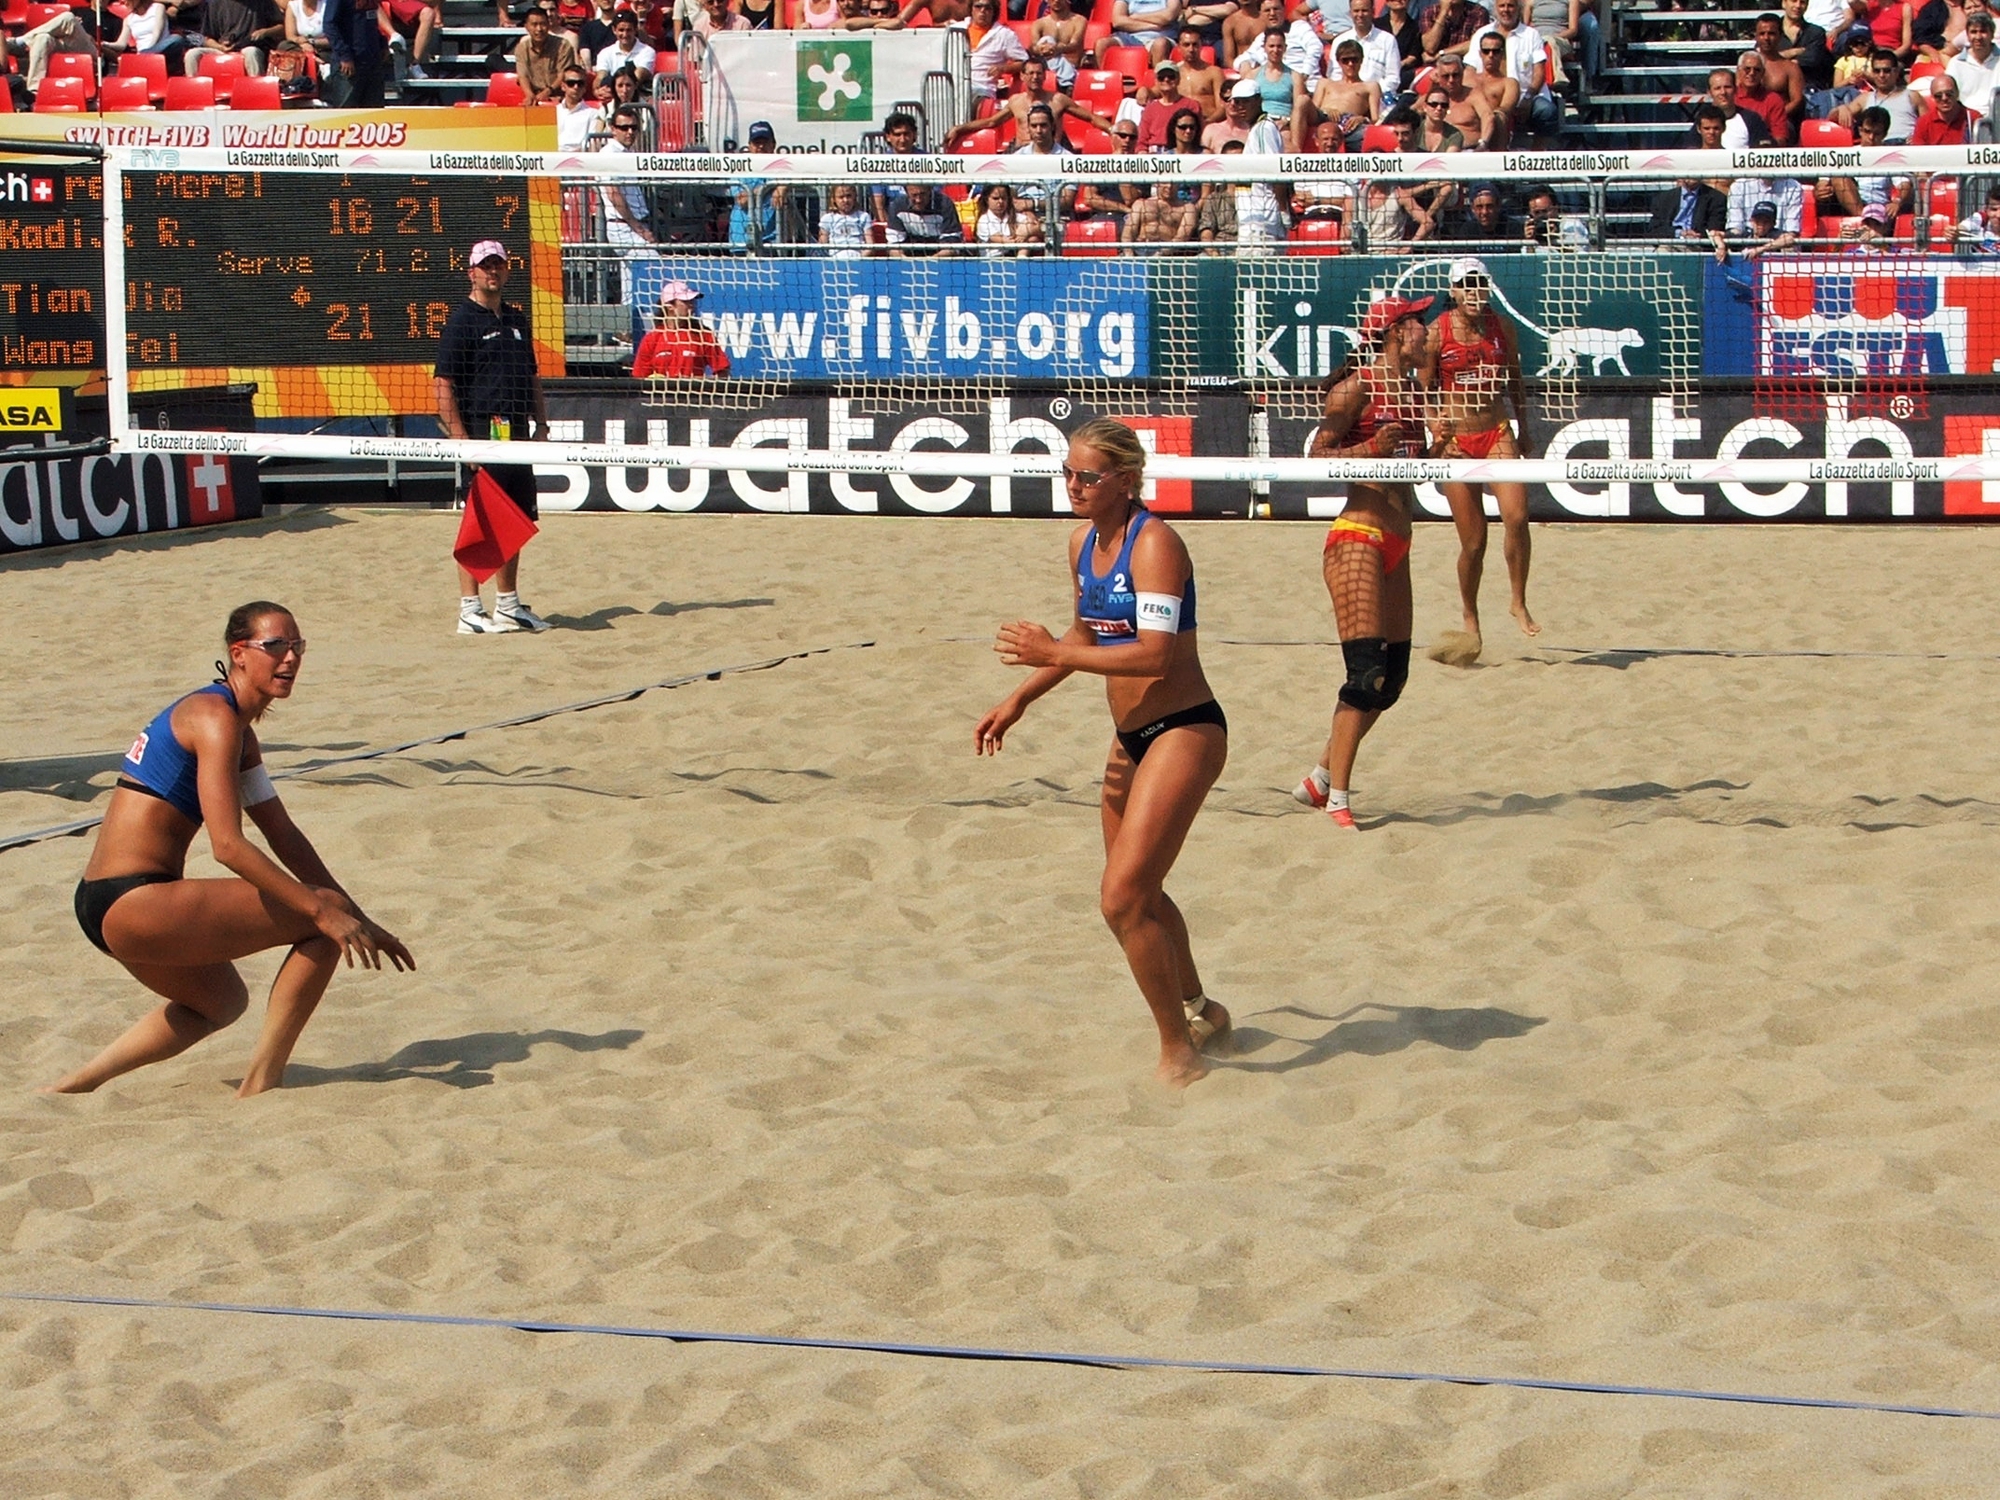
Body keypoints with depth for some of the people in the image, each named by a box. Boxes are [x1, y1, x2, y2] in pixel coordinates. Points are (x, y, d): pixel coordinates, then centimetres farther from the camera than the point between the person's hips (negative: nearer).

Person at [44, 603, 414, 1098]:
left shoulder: (238, 728, 17)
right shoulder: (215, 718, -14)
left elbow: (284, 836, 19)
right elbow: (228, 846, -23)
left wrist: (359, 921, 13)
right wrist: (324, 910, -23)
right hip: (134, 902, -11)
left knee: (221, 1001, 35)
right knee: (321, 918, -11)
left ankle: (72, 1086, 29)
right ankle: (258, 1087, -5)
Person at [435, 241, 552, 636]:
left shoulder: (517, 319, 18)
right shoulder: (462, 319, -6)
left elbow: (532, 377, 25)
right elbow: (442, 384, -11)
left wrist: (540, 424, 14)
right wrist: (460, 438, -17)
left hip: (516, 435, 8)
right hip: (481, 434, -8)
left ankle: (508, 604, 21)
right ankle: (469, 610, -3)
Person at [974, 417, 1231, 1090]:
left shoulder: (1154, 543, -19)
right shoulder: (1083, 542, 7)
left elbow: (1156, 655, -29)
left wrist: (1053, 654, -25)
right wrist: (1019, 699, 18)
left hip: (1183, 732, -9)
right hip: (1131, 737, 10)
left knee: (1123, 898, -15)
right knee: (1140, 893, 23)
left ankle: (1179, 1054, -2)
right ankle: (1198, 1010, 46)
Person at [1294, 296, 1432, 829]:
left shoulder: (1411, 390, 15)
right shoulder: (1358, 387, -8)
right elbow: (1318, 453, -11)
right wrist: (1371, 448, -25)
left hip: (1396, 546, 9)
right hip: (1357, 539, -9)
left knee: (1393, 676, 9)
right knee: (1366, 674, -14)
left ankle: (1320, 778, 21)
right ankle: (1335, 801, -9)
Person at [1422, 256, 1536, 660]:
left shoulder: (1501, 328, 4)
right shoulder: (1437, 333, -3)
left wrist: (1523, 428, 17)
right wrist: (1435, 430, -15)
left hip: (1497, 433, 2)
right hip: (1456, 439, -2)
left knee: (1516, 515, -20)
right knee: (1473, 541, 0)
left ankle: (1518, 602, -3)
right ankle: (1470, 620, 20)